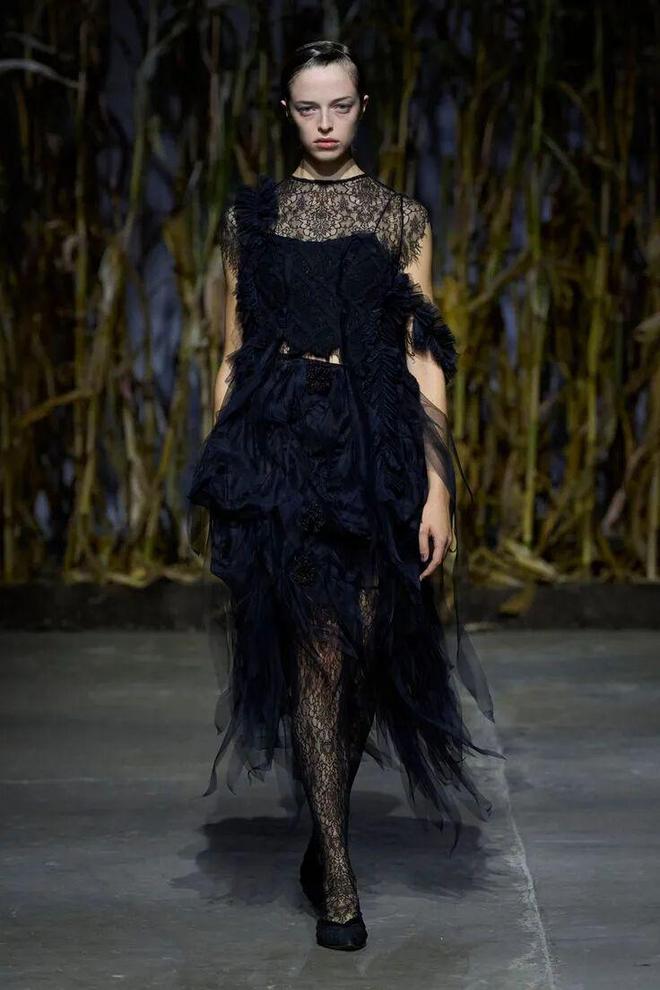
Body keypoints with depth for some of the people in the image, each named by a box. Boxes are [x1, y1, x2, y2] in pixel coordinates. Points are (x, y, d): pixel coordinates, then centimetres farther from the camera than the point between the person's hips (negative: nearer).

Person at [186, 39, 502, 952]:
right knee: (319, 647, -5)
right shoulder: (250, 215, 9)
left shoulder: (401, 217, 6)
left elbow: (425, 359, 1)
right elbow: (233, 353, 9)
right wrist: (221, 477, 5)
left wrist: (437, 484, -6)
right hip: (278, 439, 0)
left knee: (363, 648, 2)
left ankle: (326, 835, 27)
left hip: (374, 441, 0)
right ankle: (337, 877, 3)